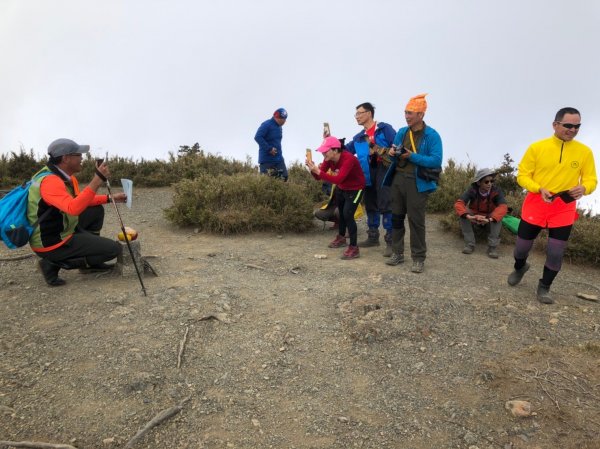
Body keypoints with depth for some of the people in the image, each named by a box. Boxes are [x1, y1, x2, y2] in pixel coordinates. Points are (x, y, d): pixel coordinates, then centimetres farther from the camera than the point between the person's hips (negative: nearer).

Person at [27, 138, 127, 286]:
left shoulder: (65, 176, 3)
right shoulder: (50, 181, -27)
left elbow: (80, 201, 19)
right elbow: (73, 208, -43)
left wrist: (110, 198, 12)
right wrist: (98, 179, -44)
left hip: (59, 230, 10)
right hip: (51, 243, -10)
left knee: (97, 210, 18)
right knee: (114, 249, -8)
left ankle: (91, 261, 22)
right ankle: (54, 263, -3)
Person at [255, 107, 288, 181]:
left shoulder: (279, 127, 15)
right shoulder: (266, 125, -12)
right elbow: (257, 137, -21)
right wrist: (269, 149, -22)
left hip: (278, 159, 8)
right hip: (267, 159, -8)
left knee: (284, 177, -1)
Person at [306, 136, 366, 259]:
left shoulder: (348, 159, -36)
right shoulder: (329, 159, -13)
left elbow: (337, 179, -46)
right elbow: (318, 177, -12)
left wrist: (318, 171, -50)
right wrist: (313, 169, -34)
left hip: (355, 189, -8)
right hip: (341, 188, 8)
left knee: (348, 215, -19)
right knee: (341, 212, 22)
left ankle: (354, 248, -12)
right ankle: (341, 237, 45)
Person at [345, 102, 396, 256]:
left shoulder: (384, 128, -2)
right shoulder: (359, 137, 17)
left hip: (384, 171, -7)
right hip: (368, 174, 7)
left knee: (385, 205, -11)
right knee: (370, 206, 13)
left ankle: (390, 241, -6)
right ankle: (373, 237, 26)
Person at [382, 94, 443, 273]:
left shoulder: (432, 135, -8)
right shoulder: (401, 132, 9)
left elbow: (436, 161, -17)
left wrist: (412, 156, -22)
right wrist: (393, 154, -7)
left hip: (417, 182, -6)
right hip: (398, 179, 6)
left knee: (416, 220, -3)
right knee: (397, 217, 11)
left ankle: (419, 258, 9)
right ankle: (397, 253, 24)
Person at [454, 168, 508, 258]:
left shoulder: (497, 190, -21)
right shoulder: (472, 189, -20)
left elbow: (503, 207, -35)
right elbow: (458, 203, -32)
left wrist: (489, 219, -53)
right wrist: (469, 216, -51)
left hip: (490, 218, -1)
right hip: (475, 218, 1)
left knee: (498, 217, -33)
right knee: (462, 214, -29)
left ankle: (492, 246, -25)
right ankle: (469, 244, -21)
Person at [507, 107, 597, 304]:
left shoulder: (585, 152, 0)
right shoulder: (537, 147, -5)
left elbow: (591, 180, 4)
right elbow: (522, 175, -3)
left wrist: (583, 188, -20)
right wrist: (539, 189, -20)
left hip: (564, 209, 1)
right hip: (535, 204, -1)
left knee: (556, 253, 0)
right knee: (522, 246, 9)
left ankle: (544, 287, 23)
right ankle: (519, 267, 43)